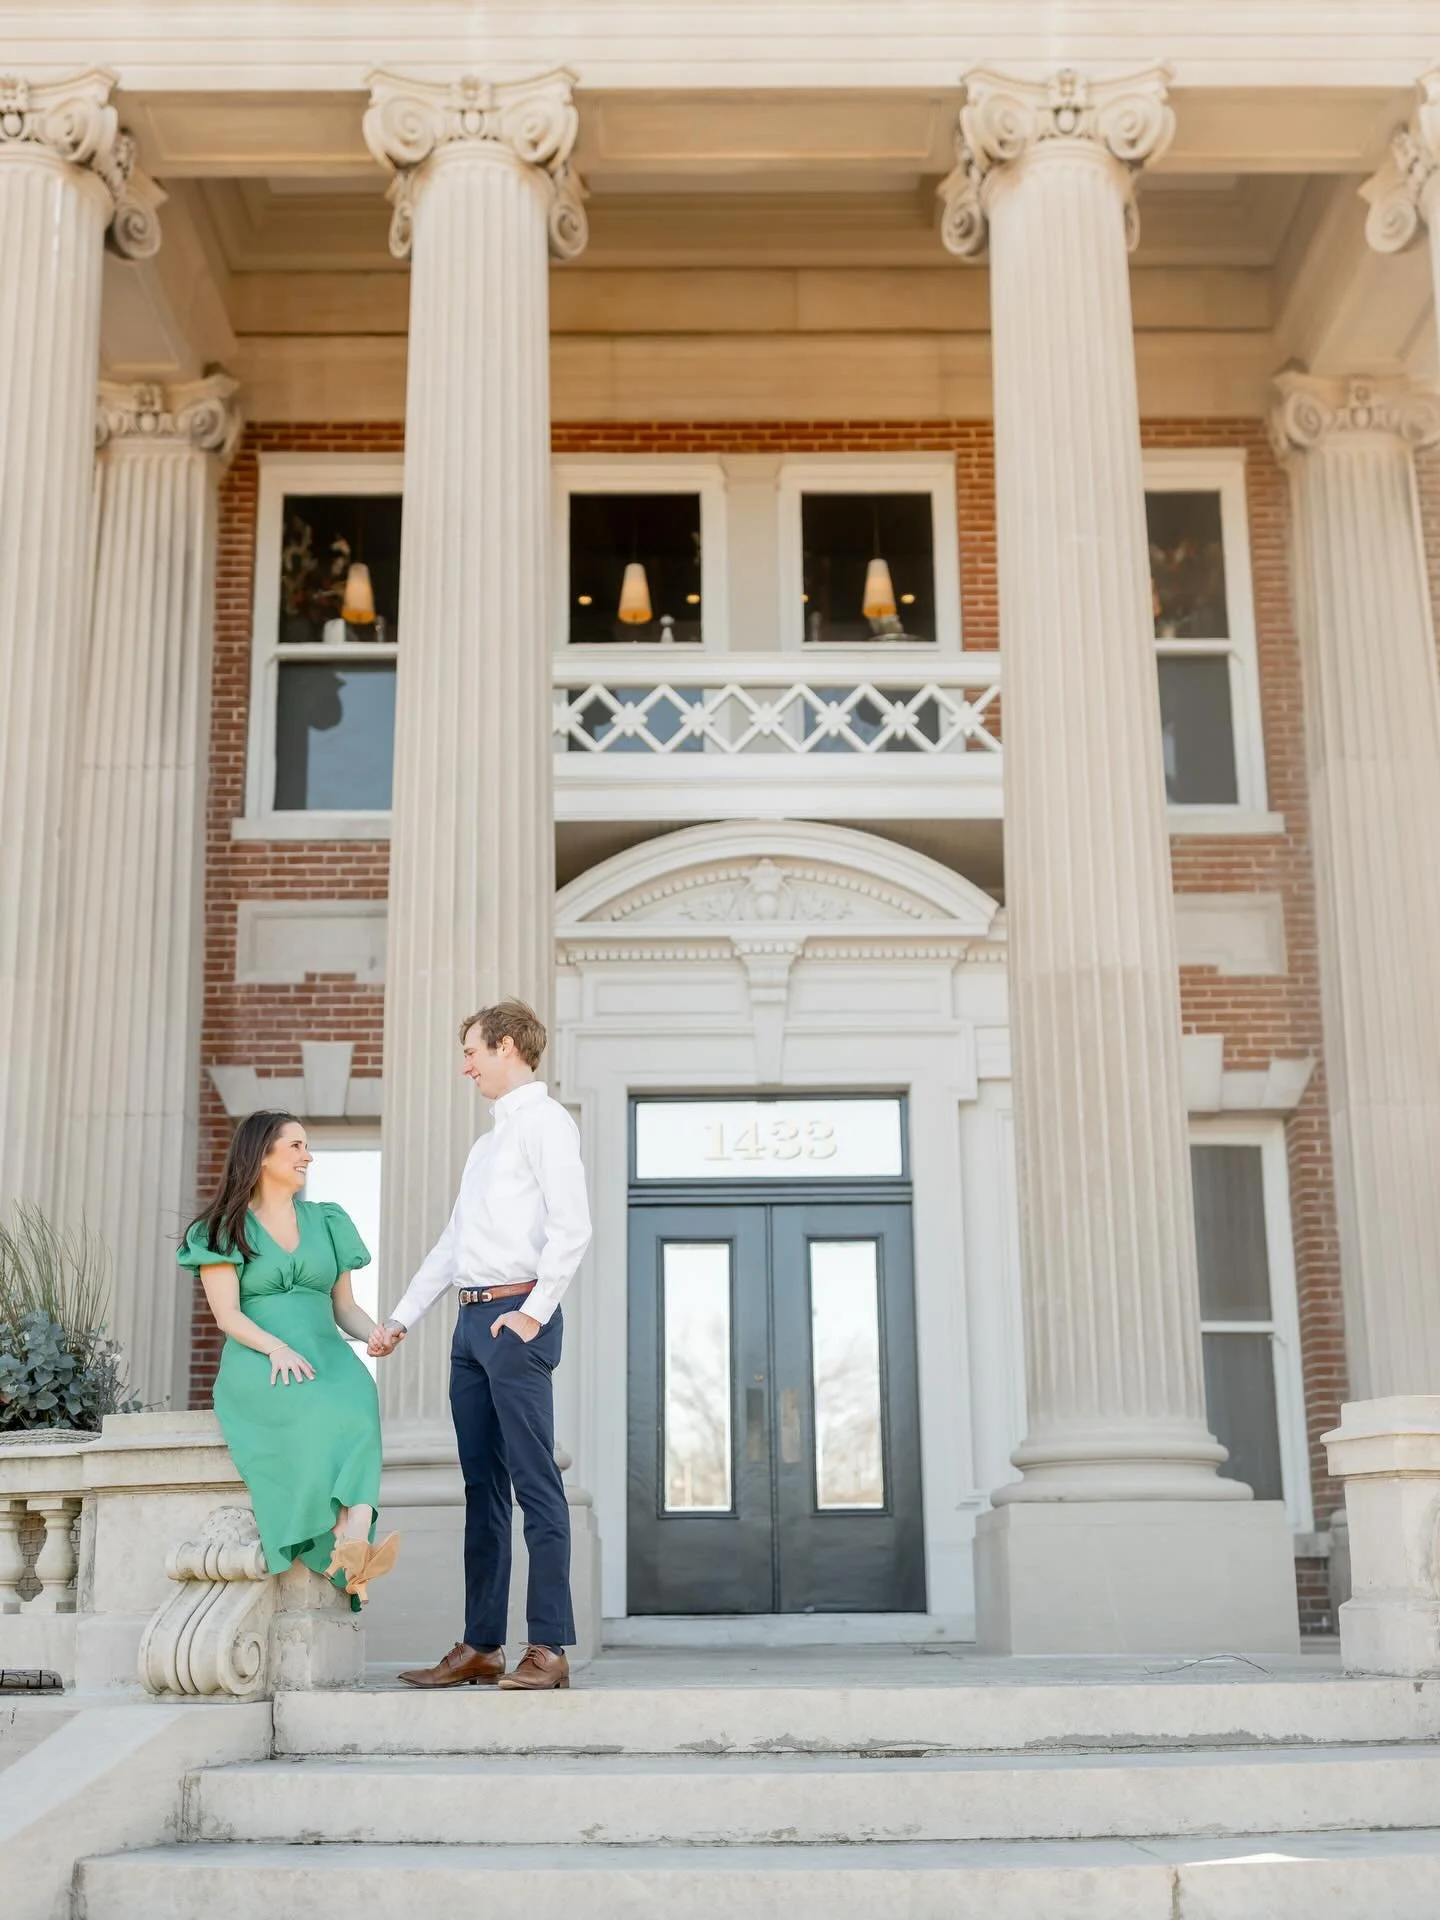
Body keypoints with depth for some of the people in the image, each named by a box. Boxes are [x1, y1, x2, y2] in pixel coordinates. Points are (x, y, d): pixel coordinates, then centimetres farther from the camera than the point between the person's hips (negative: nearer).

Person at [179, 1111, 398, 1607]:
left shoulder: (327, 1222, 21)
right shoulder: (225, 1228, 8)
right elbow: (227, 1315, -3)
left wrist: (376, 1333, -4)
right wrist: (277, 1347, -22)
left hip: (325, 1353, 3)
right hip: (255, 1362, -3)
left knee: (356, 1399, -35)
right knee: (315, 1409, -38)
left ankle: (354, 1542, -52)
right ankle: (353, 1551, -44)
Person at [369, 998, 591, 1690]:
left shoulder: (543, 1120, -3)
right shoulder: (488, 1141, 24)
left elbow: (572, 1225, -14)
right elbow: (451, 1243, 27)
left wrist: (533, 1313, -17)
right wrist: (401, 1319, 24)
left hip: (515, 1318, -9)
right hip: (471, 1320, 9)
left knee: (535, 1484, -8)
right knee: (482, 1486, 8)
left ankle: (548, 1648, -7)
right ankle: (481, 1647, 12)